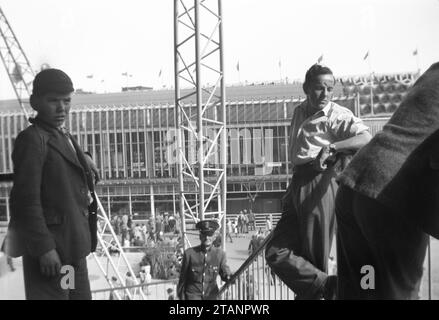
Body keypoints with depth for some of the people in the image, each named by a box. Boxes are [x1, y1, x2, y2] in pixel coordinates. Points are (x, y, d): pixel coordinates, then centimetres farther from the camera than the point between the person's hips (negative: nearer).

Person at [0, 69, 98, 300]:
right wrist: (44, 247, -20)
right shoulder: (31, 139, -11)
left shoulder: (64, 137, 16)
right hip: (50, 250, -8)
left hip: (74, 247, 9)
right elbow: (27, 199, -17)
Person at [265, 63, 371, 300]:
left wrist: (332, 147, -33)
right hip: (298, 186, 7)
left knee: (315, 258, -1)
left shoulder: (338, 115, -3)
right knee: (276, 253, 1)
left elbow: (366, 138, -20)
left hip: (320, 187, -7)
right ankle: (328, 285, 4)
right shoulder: (299, 113, 18)